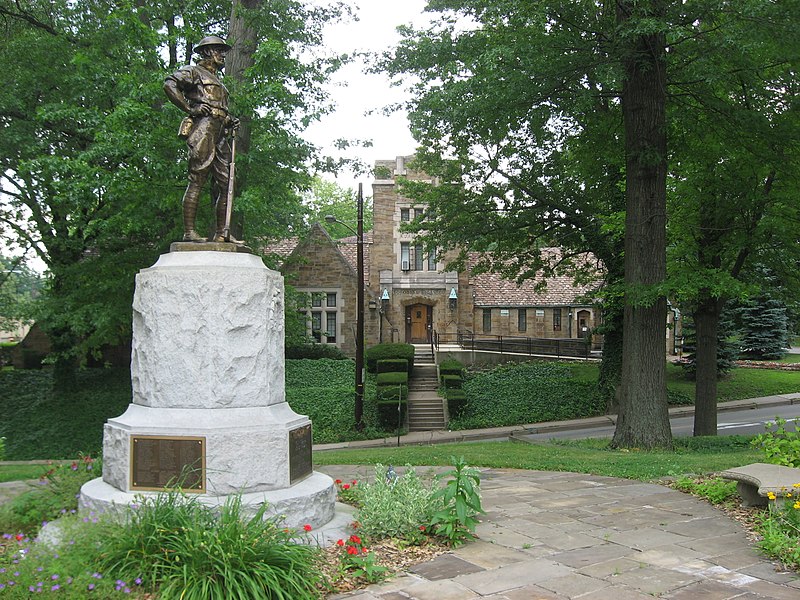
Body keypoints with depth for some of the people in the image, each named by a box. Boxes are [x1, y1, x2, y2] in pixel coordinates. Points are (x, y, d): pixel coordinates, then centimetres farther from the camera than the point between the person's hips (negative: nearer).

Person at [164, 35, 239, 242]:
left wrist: (231, 123, 17)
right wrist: (190, 108, -14)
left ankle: (221, 233, 5)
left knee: (225, 184, 3)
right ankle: (189, 231, -13)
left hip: (220, 135, 9)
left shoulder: (218, 82, 32)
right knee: (197, 181, -12)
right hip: (202, 129, -9)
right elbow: (170, 84, -11)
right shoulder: (193, 71, 6)